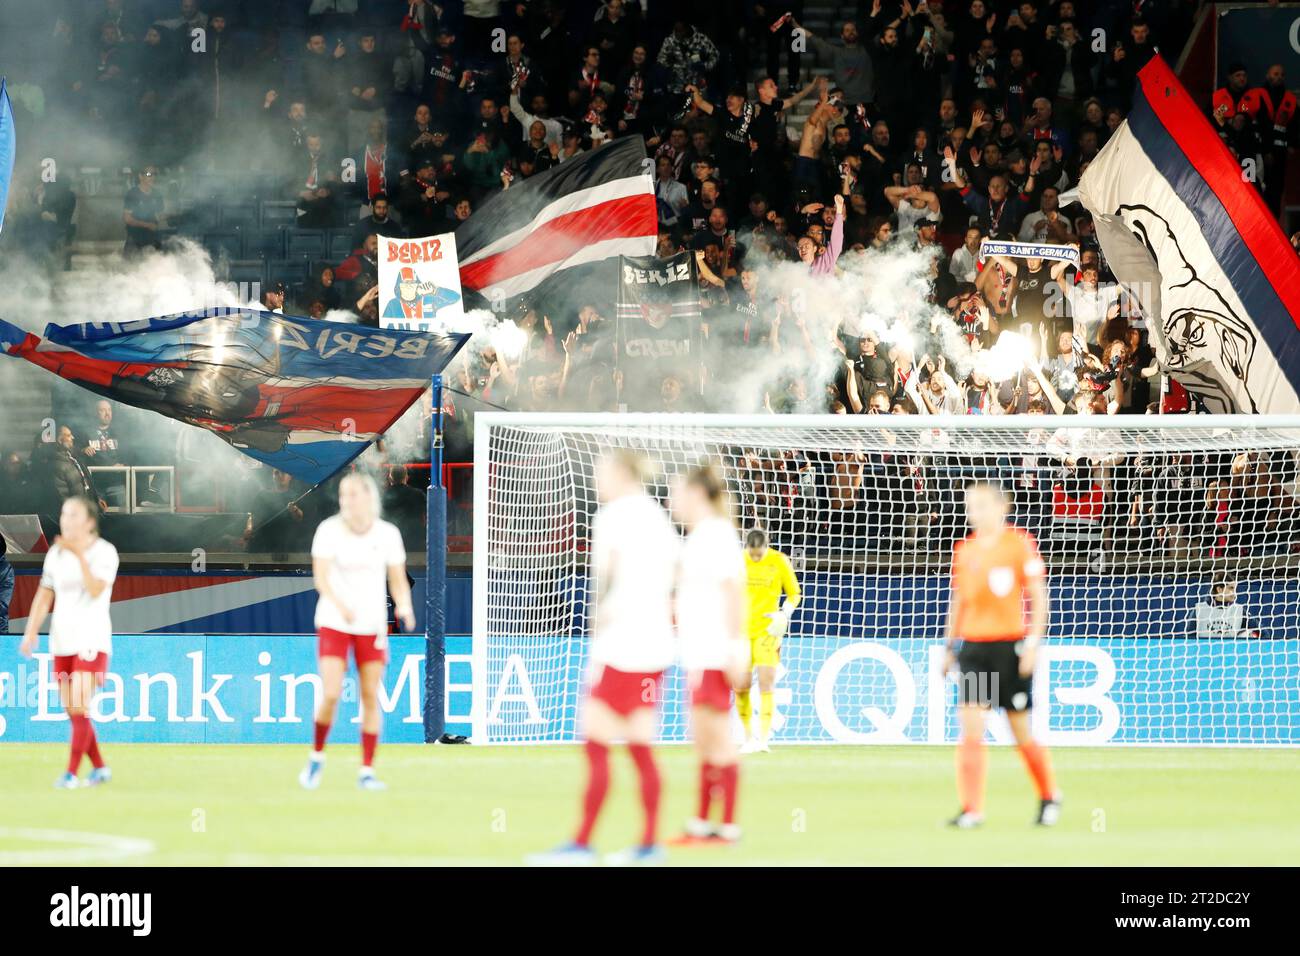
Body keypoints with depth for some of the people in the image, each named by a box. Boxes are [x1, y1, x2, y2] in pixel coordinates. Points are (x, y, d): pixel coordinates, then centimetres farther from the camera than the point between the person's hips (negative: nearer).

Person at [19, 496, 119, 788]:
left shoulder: (105, 552, -9)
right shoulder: (56, 553, 8)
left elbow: (96, 590, -23)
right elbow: (44, 596, 11)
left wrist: (80, 556, -32)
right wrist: (31, 633, 3)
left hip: (92, 640, -6)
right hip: (62, 641, 6)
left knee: (79, 706, -15)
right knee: (72, 711, 6)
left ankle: (71, 773, -13)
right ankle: (99, 768, 20)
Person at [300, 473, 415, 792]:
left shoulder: (387, 534, -1)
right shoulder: (329, 530, -7)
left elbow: (398, 580, 3)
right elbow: (320, 577, -15)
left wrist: (404, 607, -18)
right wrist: (339, 604, -33)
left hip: (372, 626, 2)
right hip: (333, 622, -2)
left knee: (371, 697, -1)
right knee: (330, 695, -13)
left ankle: (367, 771, 8)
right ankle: (317, 756, 12)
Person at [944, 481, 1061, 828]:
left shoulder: (1020, 544, -5)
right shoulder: (965, 549, 10)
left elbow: (1038, 597, -4)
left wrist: (1033, 642, -12)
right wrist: (950, 646, 16)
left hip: (1009, 644, -4)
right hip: (972, 644, 4)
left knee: (1021, 733, 4)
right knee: (970, 729, -8)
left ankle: (1049, 796, 26)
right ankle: (971, 809, -8)